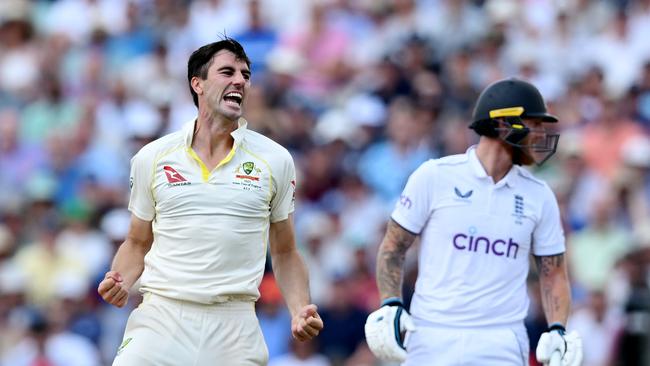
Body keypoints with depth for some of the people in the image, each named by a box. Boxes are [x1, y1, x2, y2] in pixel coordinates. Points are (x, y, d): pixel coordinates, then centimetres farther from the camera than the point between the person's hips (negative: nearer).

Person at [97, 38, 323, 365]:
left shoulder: (275, 160, 7)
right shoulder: (151, 158, 6)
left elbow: (284, 252, 14)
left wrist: (300, 311, -1)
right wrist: (120, 282, -5)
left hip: (234, 328, 0)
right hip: (160, 322, 0)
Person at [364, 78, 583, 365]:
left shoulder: (539, 197, 7)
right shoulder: (435, 177, -1)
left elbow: (552, 271, 13)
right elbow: (393, 248, 4)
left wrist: (557, 330, -3)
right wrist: (390, 307, -9)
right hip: (432, 339, -2)